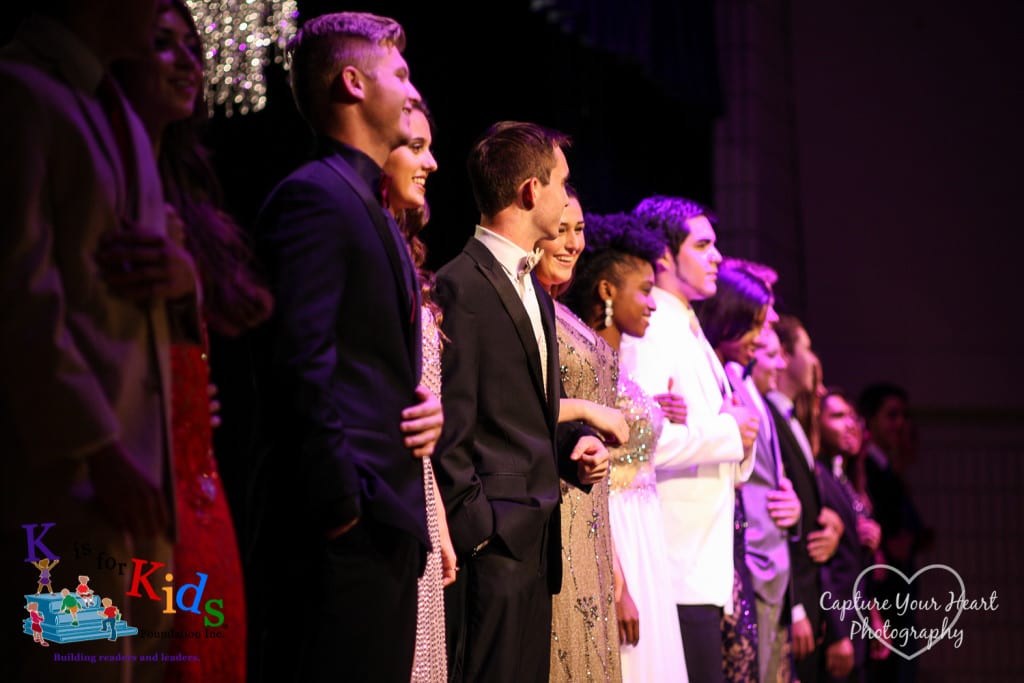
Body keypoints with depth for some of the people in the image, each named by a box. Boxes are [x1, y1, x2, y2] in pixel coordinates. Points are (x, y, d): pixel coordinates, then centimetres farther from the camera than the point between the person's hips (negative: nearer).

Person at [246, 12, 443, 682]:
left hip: (386, 524, 10)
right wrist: (341, 504, -20)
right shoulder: (314, 195, -9)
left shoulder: (374, 210, 22)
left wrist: (426, 406, 6)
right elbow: (302, 363, -18)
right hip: (345, 528, -10)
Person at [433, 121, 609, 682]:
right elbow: (449, 424, -14)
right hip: (492, 545, -9)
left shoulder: (535, 290, 20)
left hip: (536, 542, 9)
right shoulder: (460, 287, -10)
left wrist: (577, 442, 7)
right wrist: (474, 527, -15)